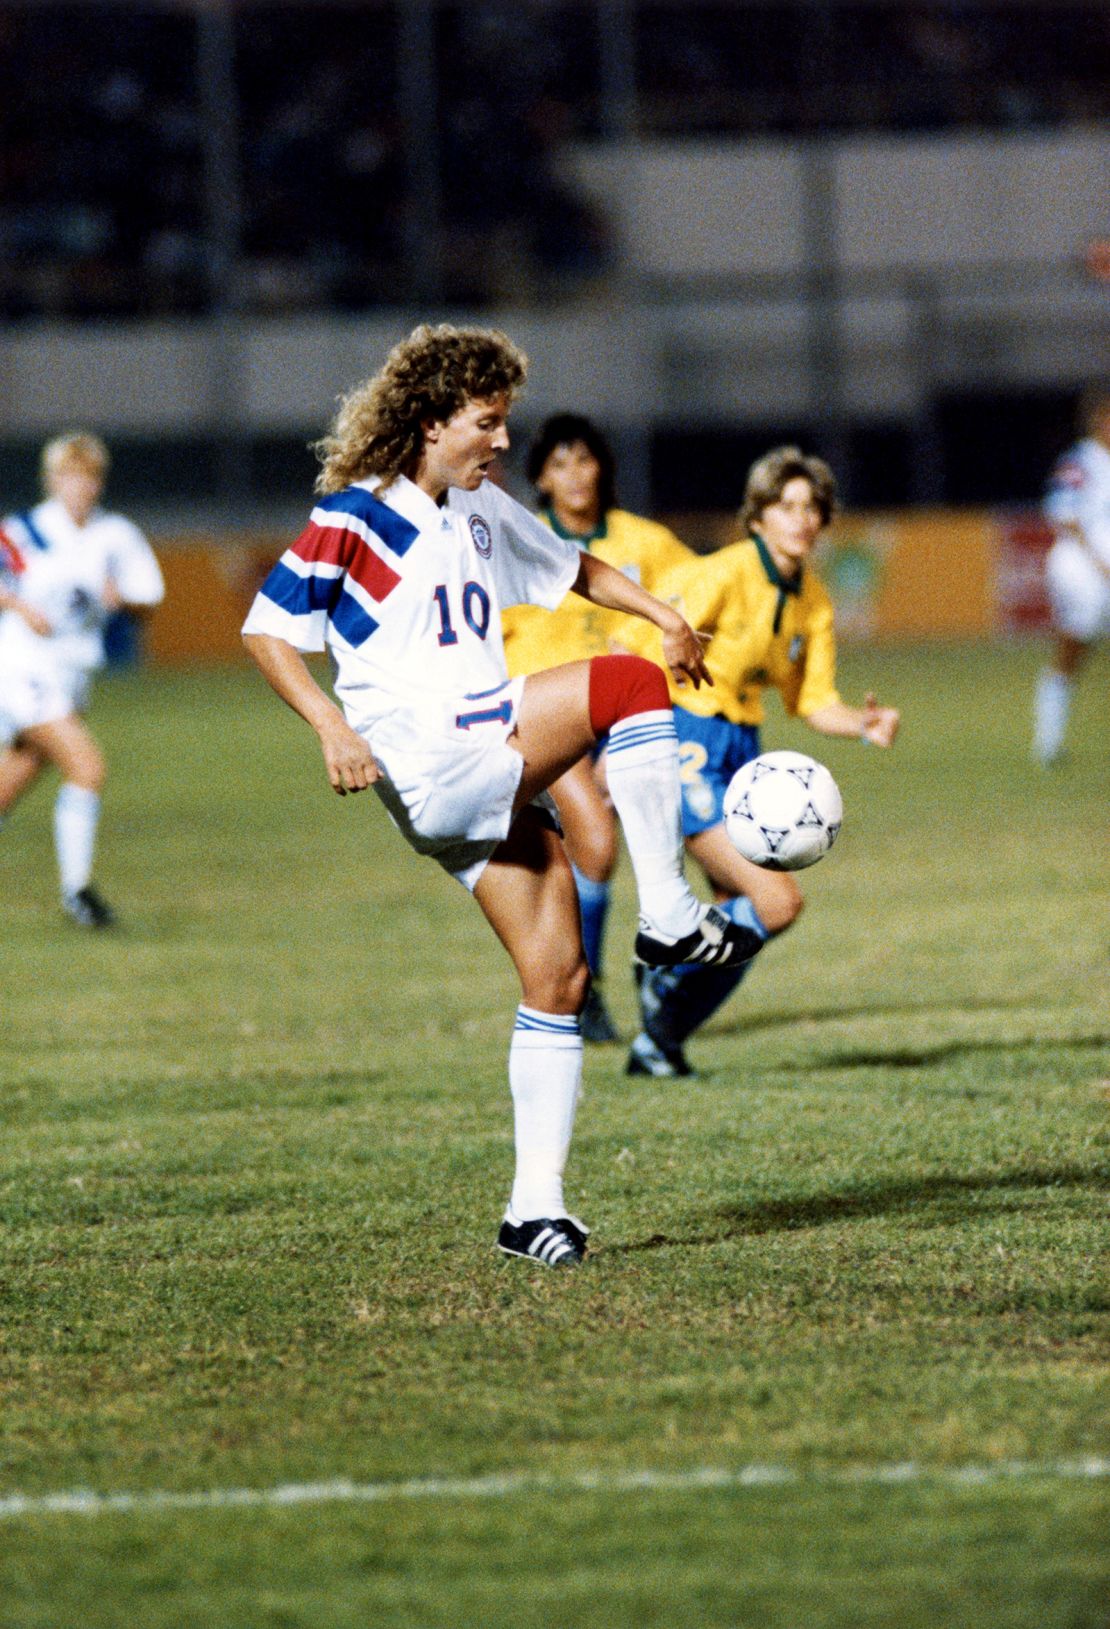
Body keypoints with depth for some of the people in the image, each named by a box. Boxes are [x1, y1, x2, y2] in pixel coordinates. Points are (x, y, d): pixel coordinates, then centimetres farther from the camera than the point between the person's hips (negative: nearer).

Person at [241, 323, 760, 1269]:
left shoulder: (481, 512, 17)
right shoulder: (354, 516, -5)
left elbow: (572, 568, 32)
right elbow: (266, 631, -4)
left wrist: (665, 616, 15)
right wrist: (333, 726, -18)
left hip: (495, 780, 8)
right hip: (429, 768, -8)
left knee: (558, 976, -2)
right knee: (629, 685, -20)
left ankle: (536, 1206, 2)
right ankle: (669, 918, -16)